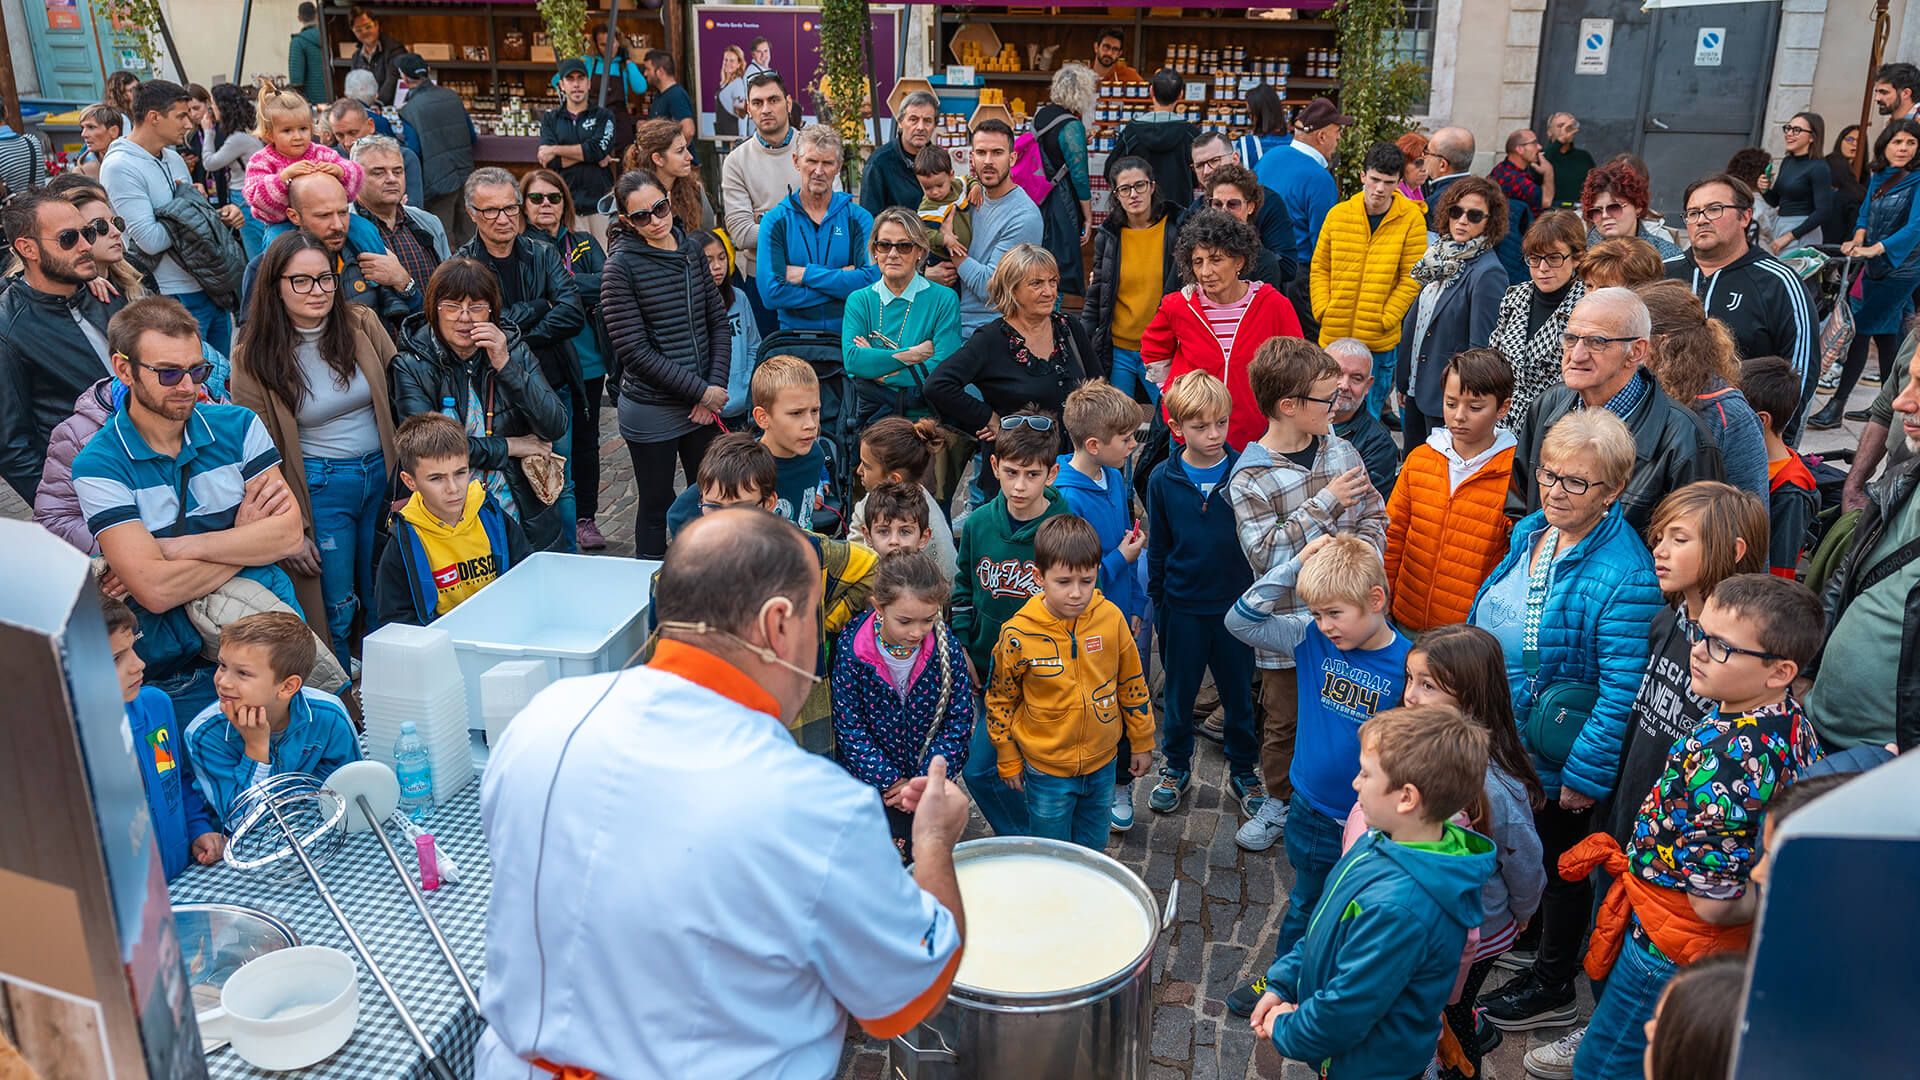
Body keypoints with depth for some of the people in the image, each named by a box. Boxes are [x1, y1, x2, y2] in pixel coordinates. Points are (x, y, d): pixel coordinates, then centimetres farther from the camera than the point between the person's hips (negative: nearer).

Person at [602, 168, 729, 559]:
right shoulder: (621, 266, -11)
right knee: (656, 506, 8)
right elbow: (635, 350, -14)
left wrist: (715, 387, -4)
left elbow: (719, 323, 9)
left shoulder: (692, 251, 5)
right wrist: (700, 390, -15)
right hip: (651, 412, -5)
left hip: (703, 406, 5)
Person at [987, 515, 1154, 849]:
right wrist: (1008, 760, 2)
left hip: (1103, 762, 3)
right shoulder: (1019, 634, -20)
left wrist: (1142, 742, 9)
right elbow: (1000, 699, -5)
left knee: (1093, 850, 22)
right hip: (1046, 769, -2)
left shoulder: (1110, 617, -13)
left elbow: (1132, 684, 2)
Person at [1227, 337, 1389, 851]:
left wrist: (1361, 547, -12)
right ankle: (1279, 801, 35)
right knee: (1284, 718, 14)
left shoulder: (1341, 451, 0)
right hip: (1288, 621, -3)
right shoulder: (1251, 478, -14)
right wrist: (1325, 503, -24)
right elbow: (1265, 554, -23)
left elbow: (1375, 515, 9)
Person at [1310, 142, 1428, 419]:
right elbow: (1320, 267, 9)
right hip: (1334, 335, 2)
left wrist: (1385, 319, -10)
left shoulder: (1410, 219, -4)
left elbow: (1411, 278, -4)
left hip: (1380, 342, -2)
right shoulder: (1338, 214, 3)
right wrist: (1323, 310, -1)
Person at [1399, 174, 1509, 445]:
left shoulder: (1488, 273, -17)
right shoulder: (1441, 257, 8)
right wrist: (1404, 383, 13)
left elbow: (1481, 349, -18)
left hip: (1448, 398, -8)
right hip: (1417, 390, 8)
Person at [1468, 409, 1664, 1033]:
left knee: (1558, 867, 15)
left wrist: (1585, 777, -22)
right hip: (1499, 743, 7)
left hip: (1553, 763, -7)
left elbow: (1620, 692, -26)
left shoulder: (1623, 576, -27)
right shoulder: (1530, 531, -2)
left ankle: (1552, 986, 37)